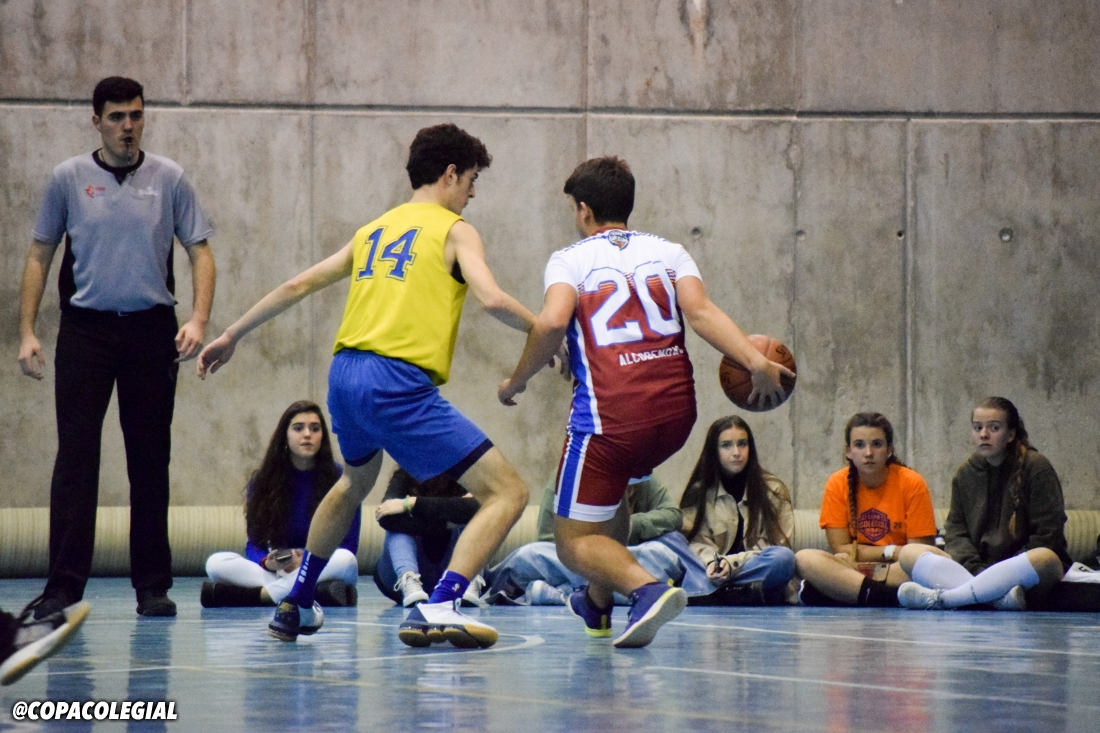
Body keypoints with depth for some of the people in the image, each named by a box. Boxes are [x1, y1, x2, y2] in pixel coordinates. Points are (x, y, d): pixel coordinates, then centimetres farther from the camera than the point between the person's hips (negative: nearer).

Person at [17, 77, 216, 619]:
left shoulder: (168, 179, 3)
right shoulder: (69, 178, 3)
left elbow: (199, 251, 5)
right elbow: (40, 256, 8)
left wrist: (198, 319, -10)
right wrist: (27, 332, 0)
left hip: (151, 330, 1)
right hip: (84, 330, -1)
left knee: (150, 461, 5)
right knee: (75, 458, -6)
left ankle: (153, 587, 11)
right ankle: (64, 587, -7)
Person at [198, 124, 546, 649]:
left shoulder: (374, 231, 23)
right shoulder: (453, 230, 5)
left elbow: (298, 286, 26)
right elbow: (492, 299, -12)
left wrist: (231, 337, 34)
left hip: (345, 373, 8)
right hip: (400, 383, -8)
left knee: (356, 481, 38)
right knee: (507, 492, -6)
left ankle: (295, 605, 45)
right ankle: (438, 609, -23)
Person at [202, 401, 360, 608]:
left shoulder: (338, 478, -2)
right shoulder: (263, 481, 5)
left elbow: (348, 547, -4)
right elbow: (254, 544, 3)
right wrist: (268, 562, -21)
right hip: (279, 572, 2)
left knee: (345, 561, -37)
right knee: (216, 563, -23)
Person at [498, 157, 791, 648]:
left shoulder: (570, 260, 5)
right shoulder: (668, 252, 15)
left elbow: (552, 321, -15)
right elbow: (701, 312, -4)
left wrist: (516, 382, -1)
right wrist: (756, 363, -14)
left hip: (611, 414, -5)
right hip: (676, 410, 5)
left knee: (573, 540, 4)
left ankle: (647, 589, -24)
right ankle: (598, 604, 39)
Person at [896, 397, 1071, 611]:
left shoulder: (1036, 467, -3)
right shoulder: (966, 473, 11)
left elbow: (1047, 537, -7)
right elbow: (956, 530, 7)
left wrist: (1008, 574, -17)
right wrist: (974, 570, -14)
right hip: (977, 568, 5)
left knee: (1045, 559, -40)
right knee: (909, 554, -15)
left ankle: (940, 598, -44)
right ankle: (1000, 596, -39)